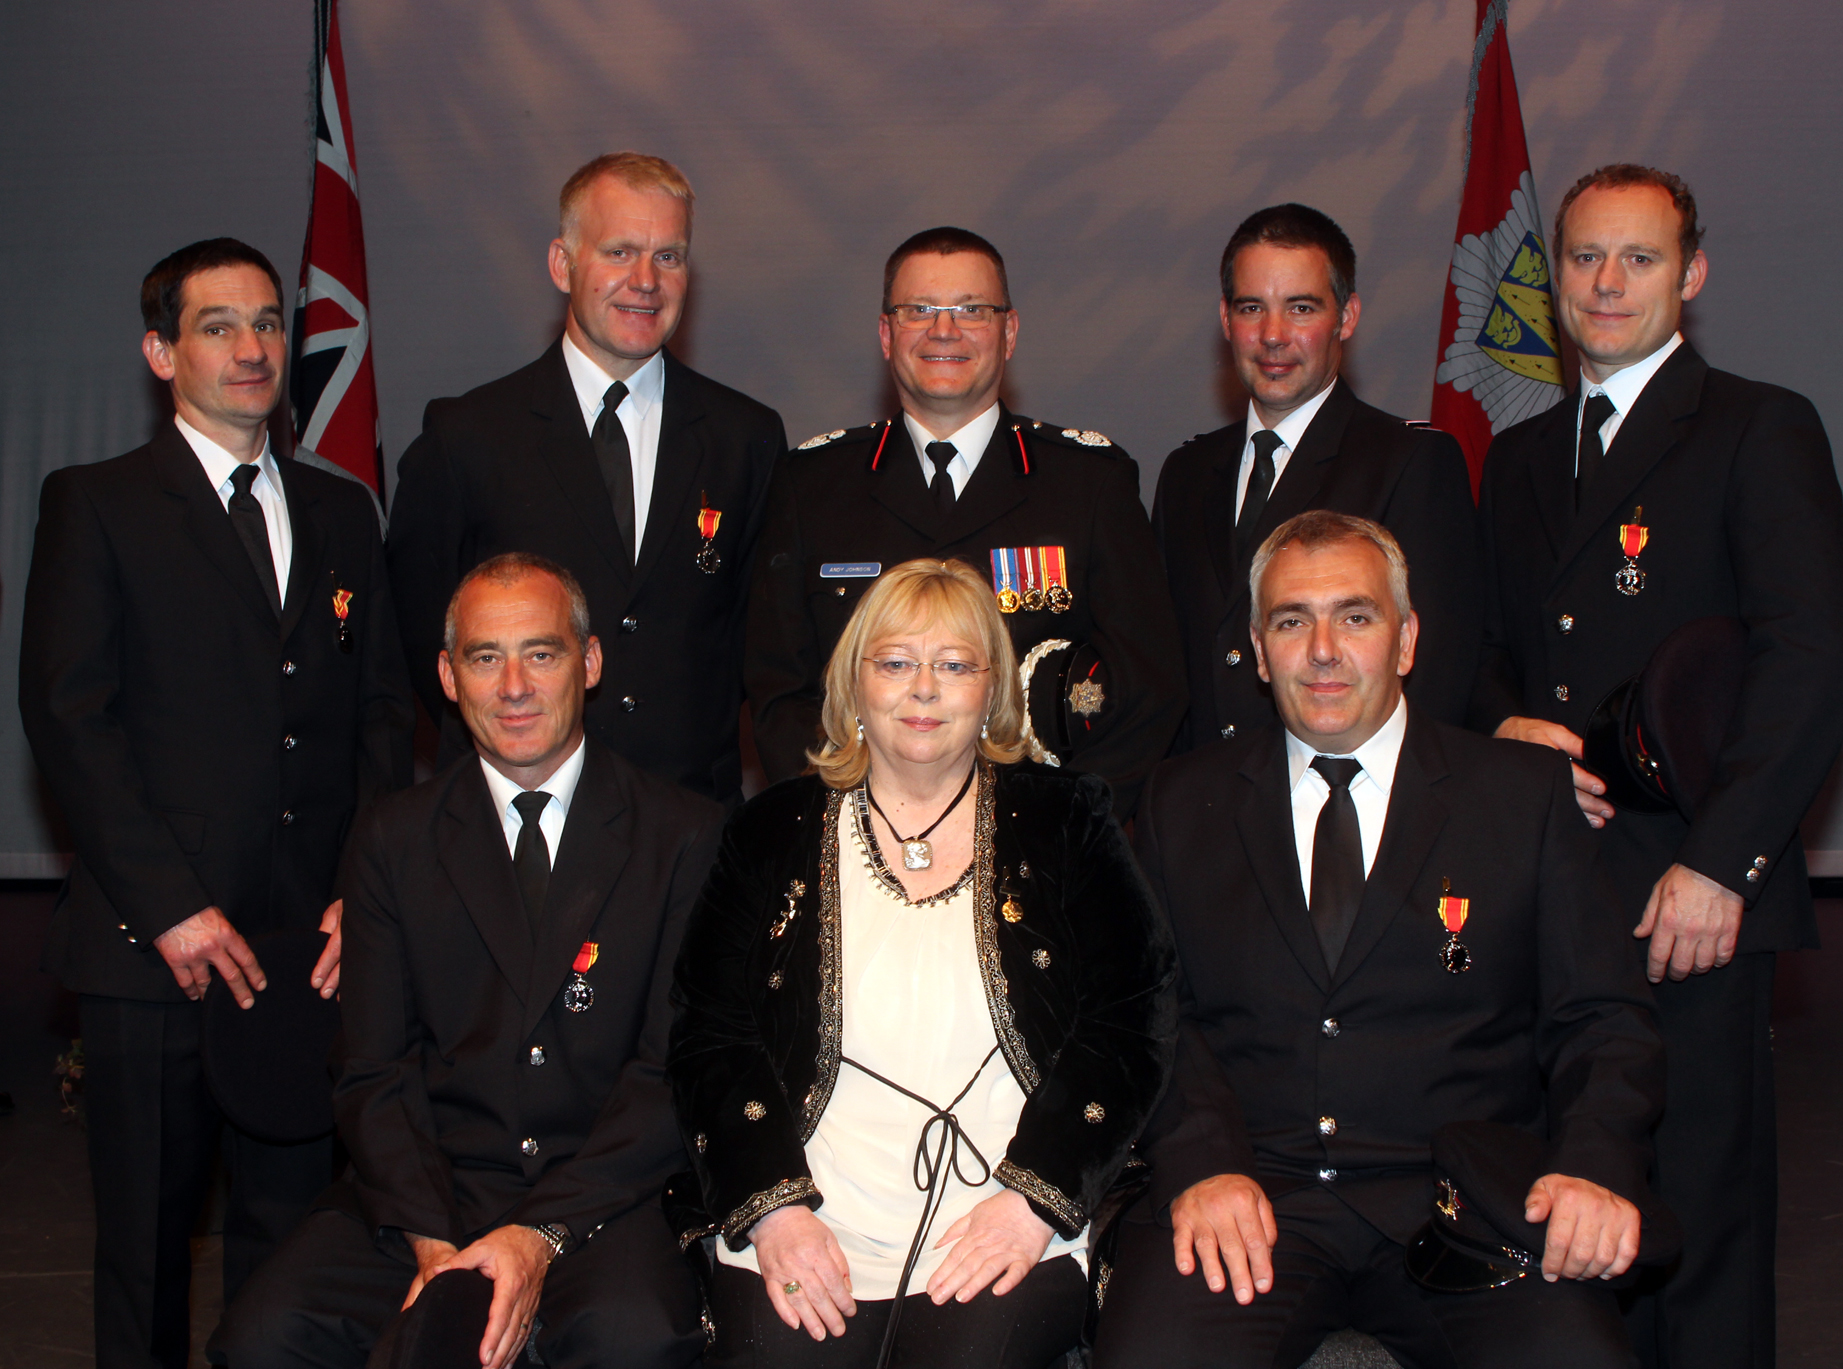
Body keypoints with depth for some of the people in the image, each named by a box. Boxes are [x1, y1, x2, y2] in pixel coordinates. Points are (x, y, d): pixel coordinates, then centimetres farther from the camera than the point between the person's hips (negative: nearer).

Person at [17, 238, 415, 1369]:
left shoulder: (342, 512, 16)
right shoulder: (95, 506, 3)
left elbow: (384, 711, 12)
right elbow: (67, 715, -6)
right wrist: (170, 905, -13)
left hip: (312, 942, 3)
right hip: (154, 943, -3)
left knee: (292, 1230, 7)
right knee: (147, 1242, 5)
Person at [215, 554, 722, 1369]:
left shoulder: (687, 836, 4)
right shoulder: (394, 841, 12)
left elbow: (678, 1070, -3)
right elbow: (374, 1072, 7)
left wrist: (545, 1234, -15)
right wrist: (431, 1238, -11)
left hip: (609, 1194, -2)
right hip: (434, 1187, 3)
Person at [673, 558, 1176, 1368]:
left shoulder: (1064, 823, 10)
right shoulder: (773, 836, 12)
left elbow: (1129, 1024, 3)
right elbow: (709, 1036, 7)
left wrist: (1037, 1196, -9)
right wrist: (770, 1207, -8)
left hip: (1005, 1240, -1)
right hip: (803, 1239, 1)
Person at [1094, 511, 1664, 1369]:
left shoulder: (1526, 795, 13)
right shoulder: (1183, 805, 15)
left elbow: (1603, 1019, 9)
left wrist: (1595, 1168, -12)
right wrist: (1200, 1162, -13)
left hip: (1464, 1201, 1)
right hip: (1252, 1194, -1)